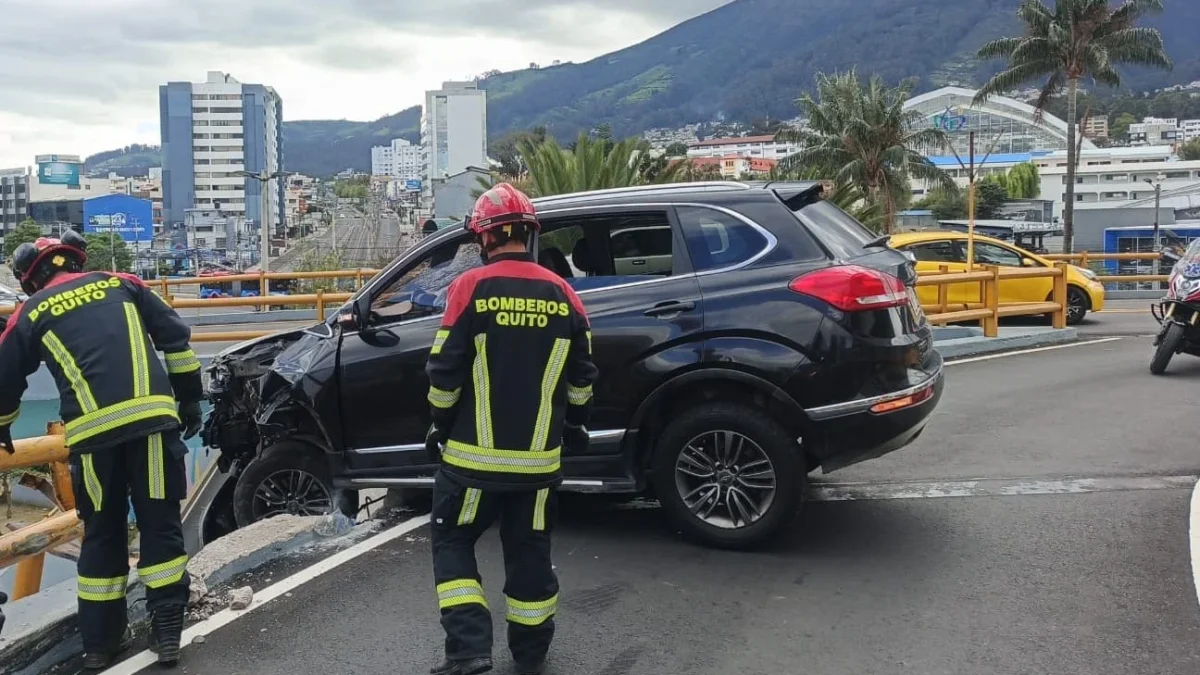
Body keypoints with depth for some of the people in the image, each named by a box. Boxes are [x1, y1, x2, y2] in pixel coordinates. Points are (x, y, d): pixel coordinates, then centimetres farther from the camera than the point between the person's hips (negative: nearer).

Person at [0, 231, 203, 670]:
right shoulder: (119, 284, 19)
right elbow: (176, 338, 14)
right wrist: (190, 398, 20)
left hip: (93, 429, 0)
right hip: (151, 415, 0)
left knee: (102, 532, 14)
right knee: (160, 523, 9)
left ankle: (100, 641, 22)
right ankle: (167, 631, 10)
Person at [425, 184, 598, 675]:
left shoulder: (471, 288, -10)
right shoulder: (562, 294, 2)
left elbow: (444, 373, -9)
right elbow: (581, 377, 8)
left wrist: (440, 426, 6)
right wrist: (575, 424, 23)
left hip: (474, 452, -3)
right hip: (539, 455, 4)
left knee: (452, 542, 12)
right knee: (529, 550, 16)